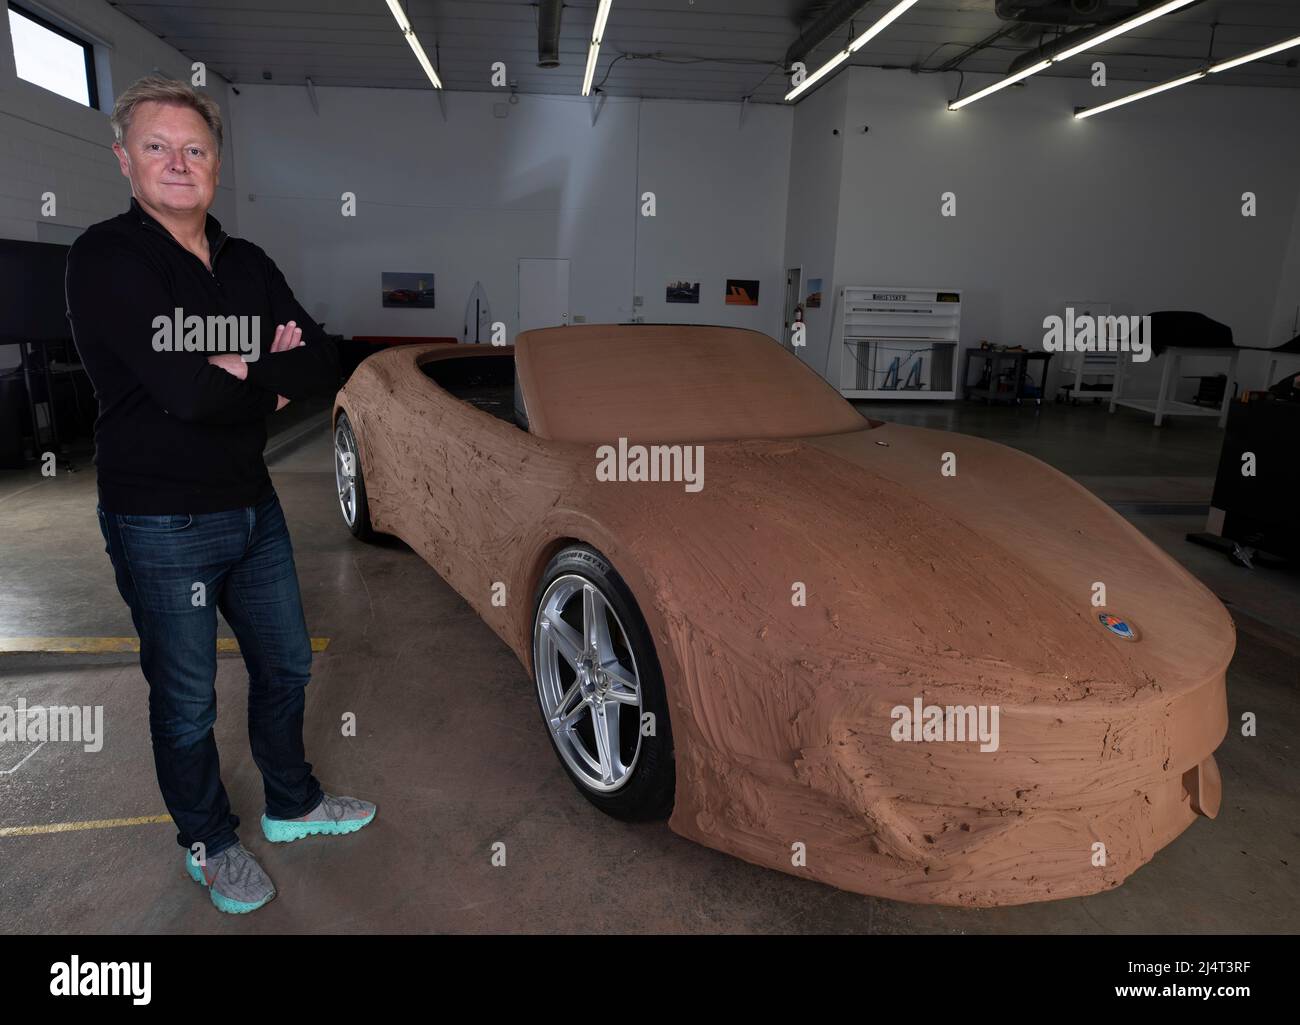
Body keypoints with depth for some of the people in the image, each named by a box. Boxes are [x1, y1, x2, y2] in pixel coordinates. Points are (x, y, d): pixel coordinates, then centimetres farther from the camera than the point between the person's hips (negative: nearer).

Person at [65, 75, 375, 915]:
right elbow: (181, 390, -25)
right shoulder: (106, 259, -13)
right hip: (161, 523, -6)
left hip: (253, 505, 6)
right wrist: (272, 373, -9)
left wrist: (233, 372, -15)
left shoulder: (248, 265, 7)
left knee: (286, 664, 19)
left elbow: (324, 364, -2)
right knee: (188, 700, 10)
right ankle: (210, 845, 34)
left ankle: (291, 805, 43)